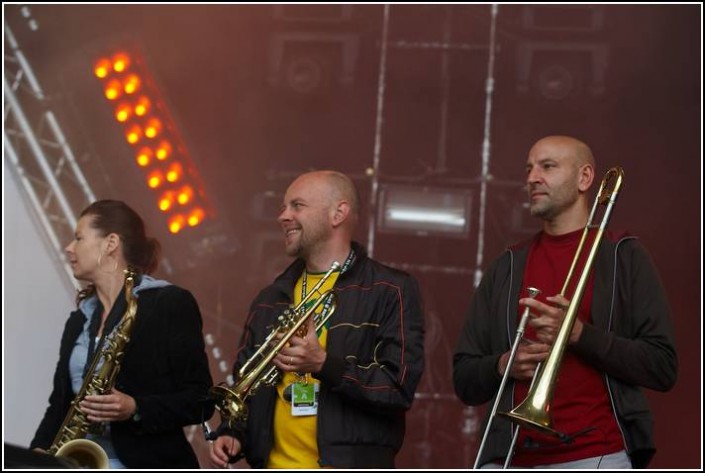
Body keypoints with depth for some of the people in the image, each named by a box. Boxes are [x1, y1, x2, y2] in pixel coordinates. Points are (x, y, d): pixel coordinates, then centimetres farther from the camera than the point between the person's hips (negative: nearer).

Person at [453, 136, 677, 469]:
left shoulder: (624, 257, 7)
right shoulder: (505, 269, 18)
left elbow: (663, 367, -2)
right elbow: (465, 380, 18)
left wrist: (579, 334, -12)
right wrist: (503, 365, -4)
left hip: (597, 458, -3)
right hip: (511, 461, 4)